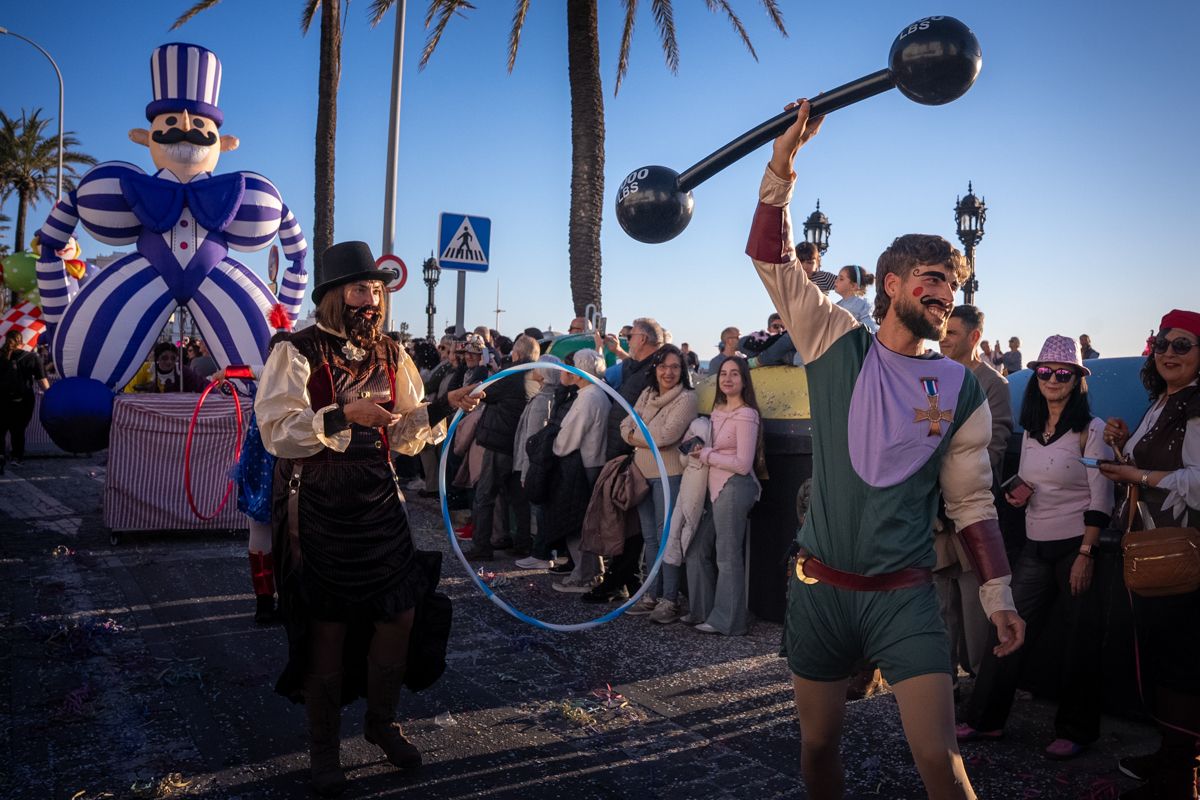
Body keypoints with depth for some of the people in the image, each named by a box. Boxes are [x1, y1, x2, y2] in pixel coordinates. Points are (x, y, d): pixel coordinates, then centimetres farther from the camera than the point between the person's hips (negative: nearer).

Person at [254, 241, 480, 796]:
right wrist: (343, 415, -26)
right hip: (318, 505, -5)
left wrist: (444, 407, -6)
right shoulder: (296, 351, -9)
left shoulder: (389, 354, 8)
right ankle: (323, 744, 27)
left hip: (378, 500, 5)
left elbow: (404, 433, 10)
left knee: (399, 614, 8)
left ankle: (382, 722, 32)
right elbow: (276, 432, -16)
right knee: (327, 626, 6)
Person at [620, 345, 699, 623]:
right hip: (642, 473, 7)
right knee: (650, 537, 12)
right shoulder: (647, 394, 12)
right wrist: (652, 440, -13)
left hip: (669, 474, -7)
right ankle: (652, 595, 21)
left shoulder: (686, 398, -9)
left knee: (666, 537, -3)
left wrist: (636, 436, -6)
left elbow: (667, 435, -19)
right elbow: (626, 426, 5)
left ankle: (669, 599, 4)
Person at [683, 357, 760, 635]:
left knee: (728, 556, -1)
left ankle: (727, 621, 9)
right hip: (715, 488, 9)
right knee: (697, 551, 13)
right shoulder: (718, 410, 14)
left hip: (734, 488, -9)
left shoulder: (746, 415, -12)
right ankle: (703, 611, 26)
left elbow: (743, 464, -16)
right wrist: (701, 450, 7)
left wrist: (707, 455, -10)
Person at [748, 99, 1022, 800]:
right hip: (820, 586, 0)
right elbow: (771, 258, -4)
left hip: (906, 596, 0)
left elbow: (973, 501, 7)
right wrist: (783, 164, -11)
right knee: (819, 743, 13)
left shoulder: (962, 391, 3)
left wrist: (998, 595, 1)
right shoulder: (837, 344, 0)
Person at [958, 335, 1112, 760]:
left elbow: (1101, 499, -12)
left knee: (1079, 641, 4)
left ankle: (1077, 731, 20)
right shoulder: (1031, 430, 10)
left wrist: (1086, 555, -17)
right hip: (1036, 548, 6)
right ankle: (986, 718, 14)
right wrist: (1018, 496, -2)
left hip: (1076, 547, -6)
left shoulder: (1091, 429, -9)